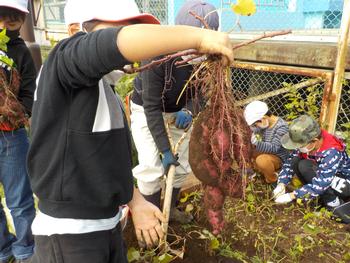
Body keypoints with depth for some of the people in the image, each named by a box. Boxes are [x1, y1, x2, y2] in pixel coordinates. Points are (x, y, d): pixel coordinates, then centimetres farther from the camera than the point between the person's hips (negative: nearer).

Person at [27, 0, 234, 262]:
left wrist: (135, 202, 8)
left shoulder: (105, 90, 9)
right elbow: (117, 43, -39)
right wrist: (199, 37, -33)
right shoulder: (65, 59, -17)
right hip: (69, 235, -8)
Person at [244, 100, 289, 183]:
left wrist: (257, 143, -42)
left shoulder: (281, 127, -27)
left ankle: (272, 180, -6)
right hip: (266, 153, 8)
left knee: (261, 160, -36)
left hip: (278, 158, -7)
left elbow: (274, 148, -31)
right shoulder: (265, 123, -7)